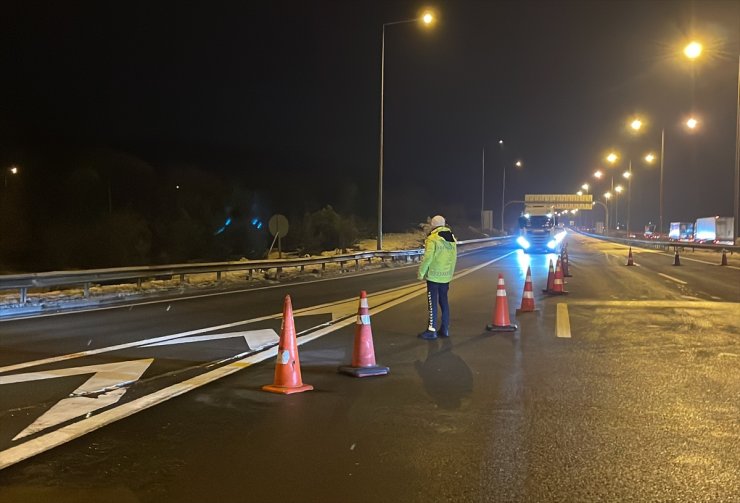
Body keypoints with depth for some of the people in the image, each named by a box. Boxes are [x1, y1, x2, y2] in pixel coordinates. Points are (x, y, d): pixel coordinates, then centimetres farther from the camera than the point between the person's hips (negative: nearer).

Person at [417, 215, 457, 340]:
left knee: (433, 303, -2)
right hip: (446, 276, 7)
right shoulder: (452, 238, 8)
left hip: (433, 276, -7)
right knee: (444, 301, 15)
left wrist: (421, 273, -9)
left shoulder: (432, 239, -14)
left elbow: (427, 258, -19)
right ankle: (445, 328, 20)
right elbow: (454, 258, 11)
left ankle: (431, 330, 0)